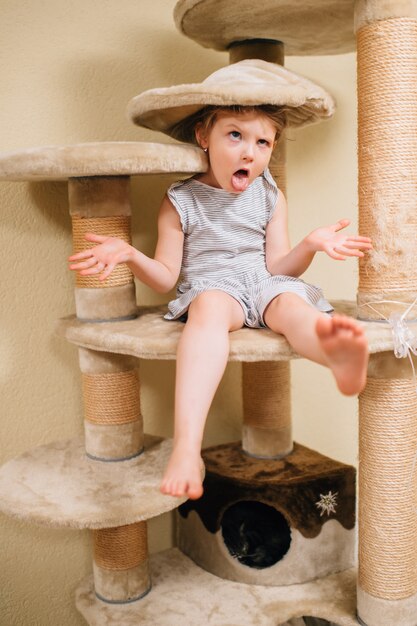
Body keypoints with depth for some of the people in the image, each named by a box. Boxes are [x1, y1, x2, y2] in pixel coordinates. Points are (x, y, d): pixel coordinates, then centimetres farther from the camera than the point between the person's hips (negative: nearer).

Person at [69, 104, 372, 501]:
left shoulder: (270, 197, 13)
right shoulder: (180, 202, 5)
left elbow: (276, 267, 7)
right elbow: (166, 278, 5)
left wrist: (311, 245, -12)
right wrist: (130, 255, -14)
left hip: (264, 286, 3)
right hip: (209, 288, -2)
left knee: (292, 304, -33)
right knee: (210, 307, -38)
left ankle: (339, 354, -71)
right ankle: (186, 446, -54)